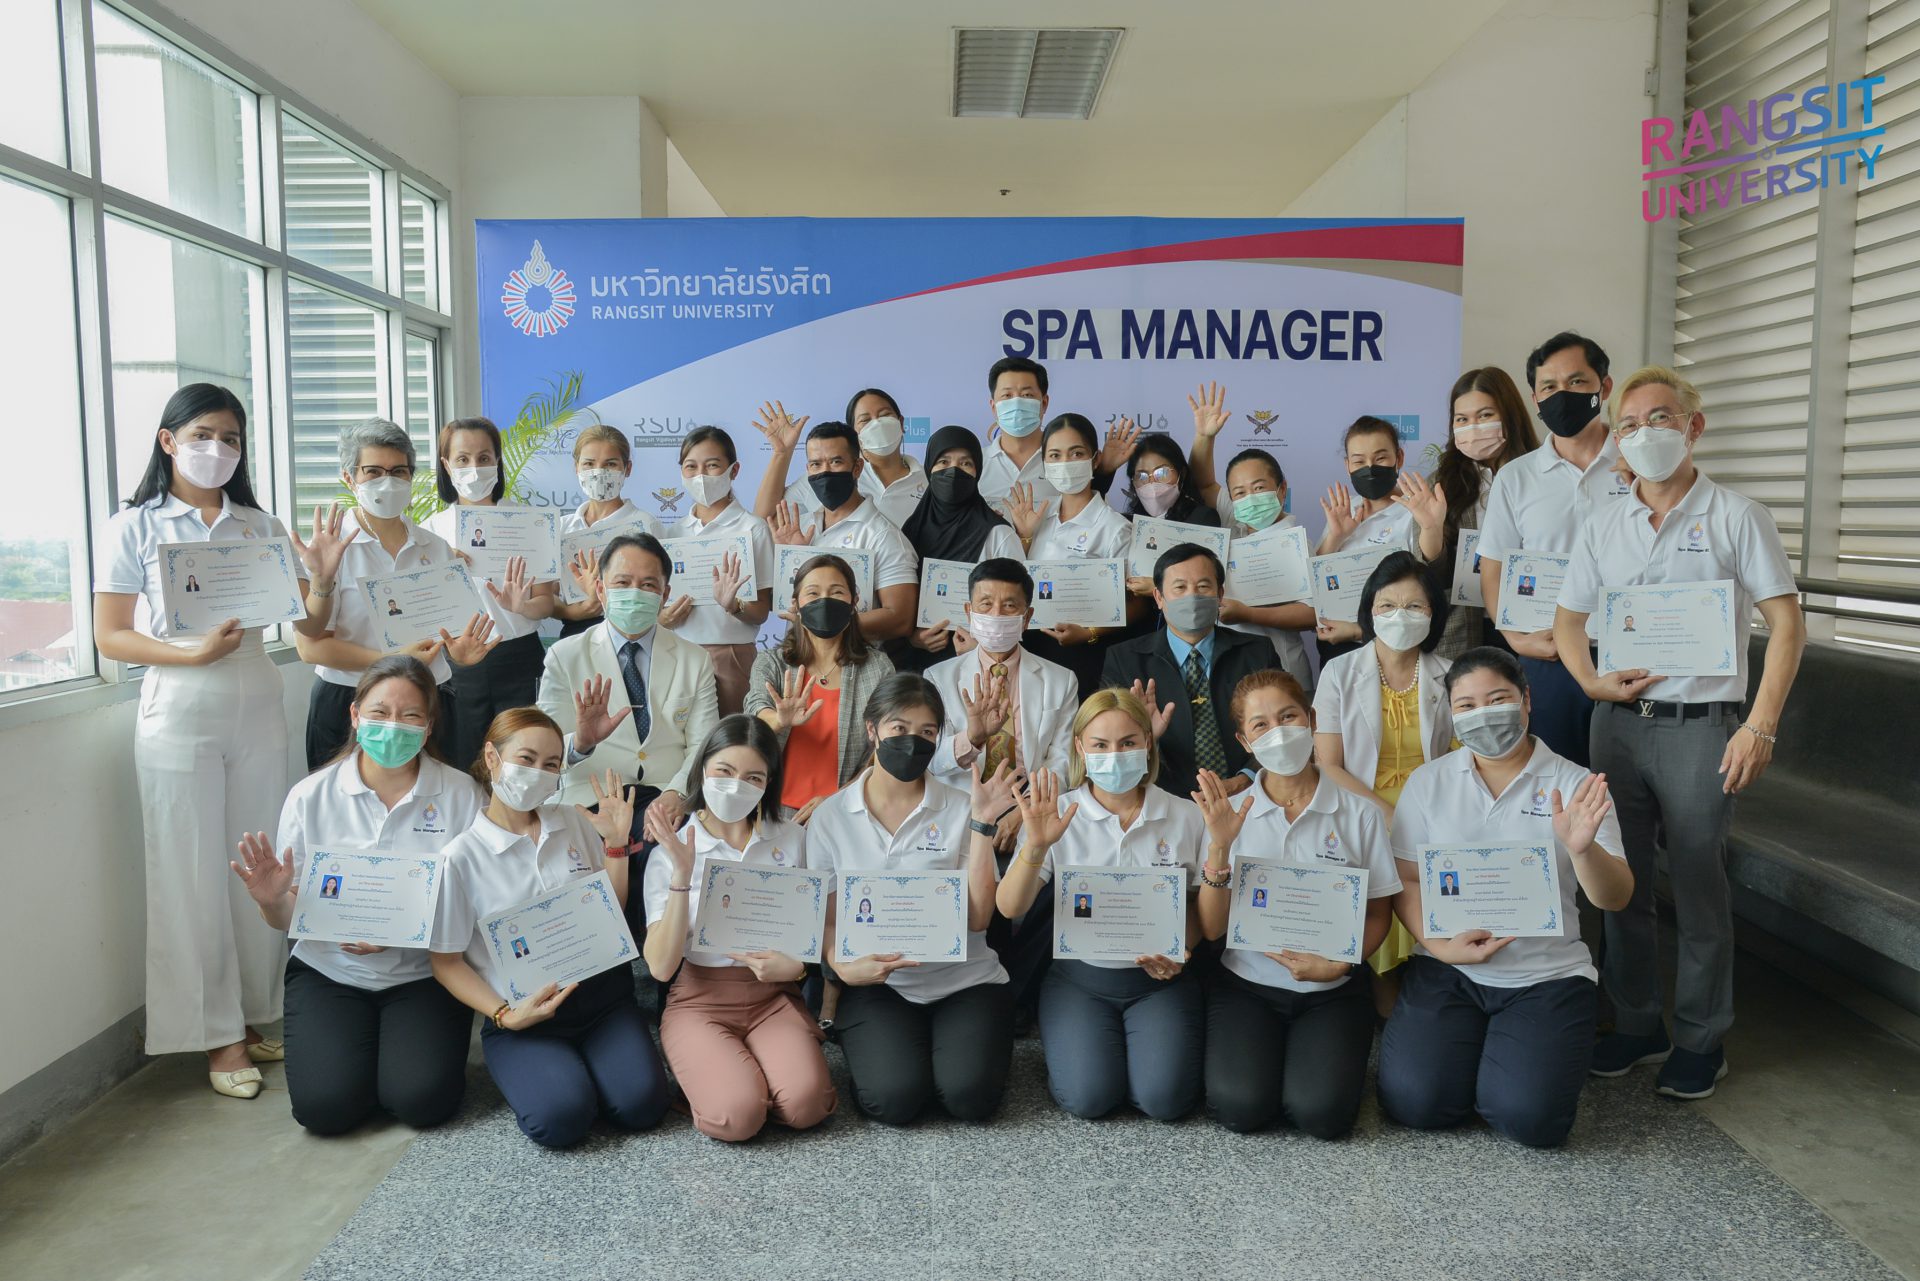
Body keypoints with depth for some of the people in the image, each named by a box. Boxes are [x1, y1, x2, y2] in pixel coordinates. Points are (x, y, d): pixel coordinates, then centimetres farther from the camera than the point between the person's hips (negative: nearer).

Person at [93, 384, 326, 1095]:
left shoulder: (261, 527, 8)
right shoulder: (134, 528, 0)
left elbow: (308, 628, 5)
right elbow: (110, 636, -4)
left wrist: (321, 579, -15)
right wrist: (193, 653, -20)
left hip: (258, 712, 3)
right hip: (179, 718, -3)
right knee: (193, 877, 2)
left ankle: (256, 1015, 22)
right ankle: (219, 1035, 13)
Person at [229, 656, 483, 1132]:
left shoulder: (460, 794, -6)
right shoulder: (310, 797, -3)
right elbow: (288, 918, 0)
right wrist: (272, 899, -23)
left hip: (423, 974, -1)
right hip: (329, 972, 1)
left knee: (422, 1100, -19)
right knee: (326, 1105, -18)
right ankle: (360, 1048, 16)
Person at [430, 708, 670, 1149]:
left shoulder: (575, 822, 5)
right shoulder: (462, 856, -6)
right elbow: (447, 962, -1)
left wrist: (616, 843, -1)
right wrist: (505, 1015, -13)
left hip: (599, 992, 3)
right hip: (524, 1011, -3)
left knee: (642, 1104, -17)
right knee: (561, 1117, -25)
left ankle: (582, 1059, 13)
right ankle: (539, 1070, 8)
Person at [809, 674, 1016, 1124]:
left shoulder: (959, 811, -1)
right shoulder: (830, 817, 1)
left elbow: (978, 917, -7)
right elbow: (823, 917, 5)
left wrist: (982, 824, -14)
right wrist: (845, 966, -17)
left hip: (962, 980, 0)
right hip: (877, 983, 0)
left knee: (970, 1096, -22)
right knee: (894, 1098, -23)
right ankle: (875, 1048, 10)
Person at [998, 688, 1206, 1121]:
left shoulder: (1186, 817, -2)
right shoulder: (1058, 816, -5)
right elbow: (1010, 907, -13)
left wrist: (1181, 953, -13)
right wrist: (1036, 845, -30)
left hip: (1161, 979, 0)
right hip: (1080, 978, 0)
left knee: (1165, 1098, -19)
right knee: (1088, 1097, -19)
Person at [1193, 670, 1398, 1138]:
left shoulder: (1360, 814, -3)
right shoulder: (1231, 815, -1)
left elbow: (1378, 914, 3)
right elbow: (1211, 928, -6)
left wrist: (1338, 964, -16)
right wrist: (1220, 846, -20)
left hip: (1332, 989, 0)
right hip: (1246, 982, 0)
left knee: (1321, 1111, -21)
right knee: (1241, 1106, -20)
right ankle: (1251, 1053, 13)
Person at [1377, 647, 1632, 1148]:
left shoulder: (1574, 785, -2)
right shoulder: (1428, 782, 4)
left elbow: (1614, 899, -8)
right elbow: (1406, 881, 4)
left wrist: (1581, 848, -30)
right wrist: (1441, 945, -14)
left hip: (1546, 974, -1)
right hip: (1446, 970, 2)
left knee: (1529, 1116, -20)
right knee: (1414, 1102, -15)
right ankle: (1467, 1047, 17)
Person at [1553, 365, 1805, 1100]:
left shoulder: (1736, 517, -2)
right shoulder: (1603, 526, 10)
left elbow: (1786, 624, -5)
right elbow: (1568, 617, 15)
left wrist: (1761, 725, -13)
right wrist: (1590, 681, -5)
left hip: (1701, 725, -4)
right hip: (1619, 720, 4)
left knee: (1698, 887, 3)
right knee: (1620, 879, 11)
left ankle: (1702, 1039, 20)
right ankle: (1637, 1025, 26)